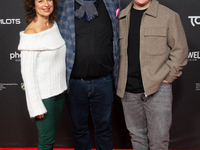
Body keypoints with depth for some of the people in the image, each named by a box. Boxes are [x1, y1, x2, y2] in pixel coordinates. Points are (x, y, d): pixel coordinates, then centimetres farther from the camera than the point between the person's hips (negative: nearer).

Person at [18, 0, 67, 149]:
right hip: (43, 95, -7)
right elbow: (27, 73, -17)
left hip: (59, 90, 7)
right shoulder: (31, 34, -18)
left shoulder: (54, 24, 4)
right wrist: (36, 106, -16)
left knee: (51, 135, 19)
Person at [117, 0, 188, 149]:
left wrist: (166, 78, -8)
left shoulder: (169, 16, -1)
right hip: (128, 90, 4)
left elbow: (180, 50, -1)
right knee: (136, 135, 16)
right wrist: (119, 79, 8)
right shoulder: (121, 17, 10)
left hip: (157, 89, -3)